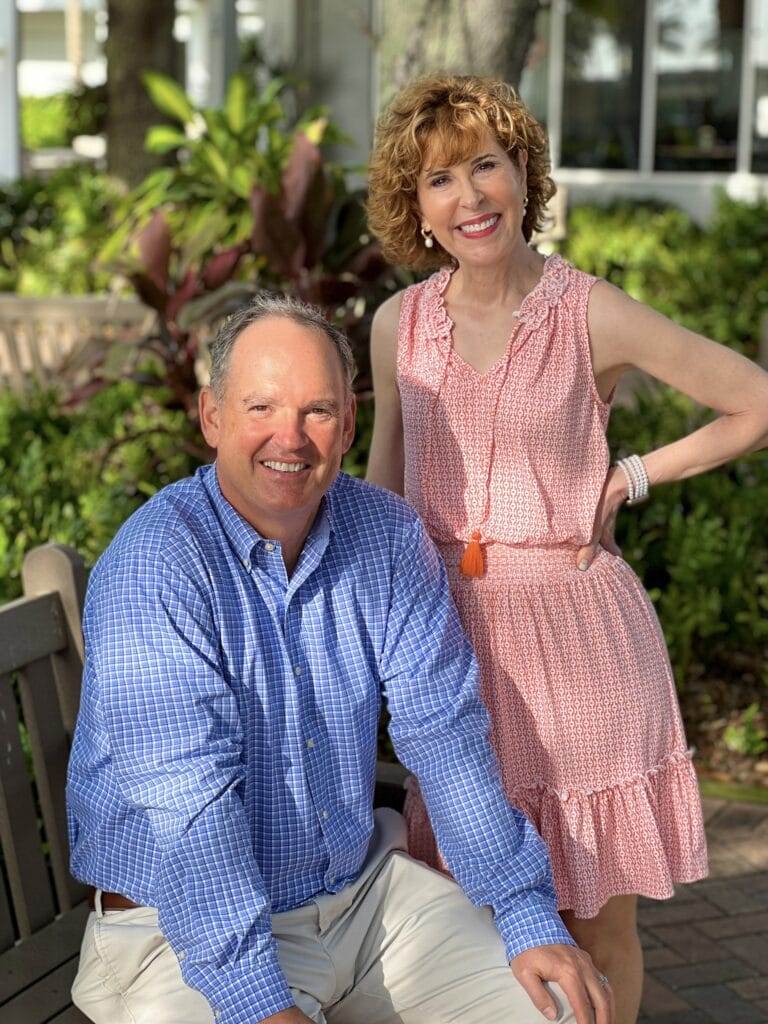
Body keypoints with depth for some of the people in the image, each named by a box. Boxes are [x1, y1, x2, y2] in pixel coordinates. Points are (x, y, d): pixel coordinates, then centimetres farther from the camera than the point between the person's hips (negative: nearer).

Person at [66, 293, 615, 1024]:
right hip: (185, 927, -5)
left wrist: (529, 916, -8)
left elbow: (445, 734, -1)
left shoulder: (387, 534, -1)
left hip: (362, 887, 5)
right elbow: (189, 801, -27)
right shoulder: (153, 566, -20)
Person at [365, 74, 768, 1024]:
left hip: (573, 630, -3)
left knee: (596, 921, 6)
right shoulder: (398, 325, 3)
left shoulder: (594, 317, -8)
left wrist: (631, 478, -5)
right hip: (450, 626, 3)